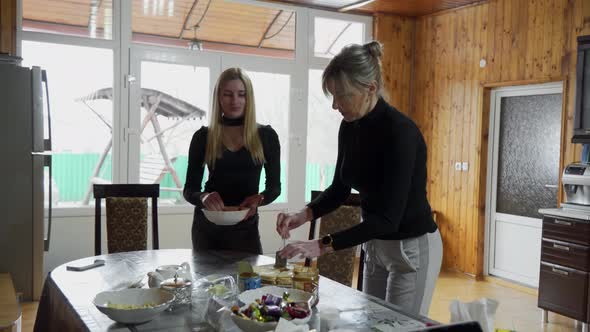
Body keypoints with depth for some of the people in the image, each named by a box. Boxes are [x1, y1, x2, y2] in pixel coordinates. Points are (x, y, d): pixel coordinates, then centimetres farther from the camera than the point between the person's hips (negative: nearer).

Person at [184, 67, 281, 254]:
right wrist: (203, 197, -23)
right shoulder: (203, 137, 0)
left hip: (245, 226, -1)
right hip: (207, 226, 1)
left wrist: (259, 199, -18)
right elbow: (189, 189, 0)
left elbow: (274, 186, 4)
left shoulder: (266, 136, 0)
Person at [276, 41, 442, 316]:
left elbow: (388, 218, -29)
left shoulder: (400, 131, -27)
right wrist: (304, 214, -9)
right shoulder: (349, 127, -3)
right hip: (375, 245, 8)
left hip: (412, 247, -7)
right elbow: (340, 188, 9)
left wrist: (323, 245, -32)